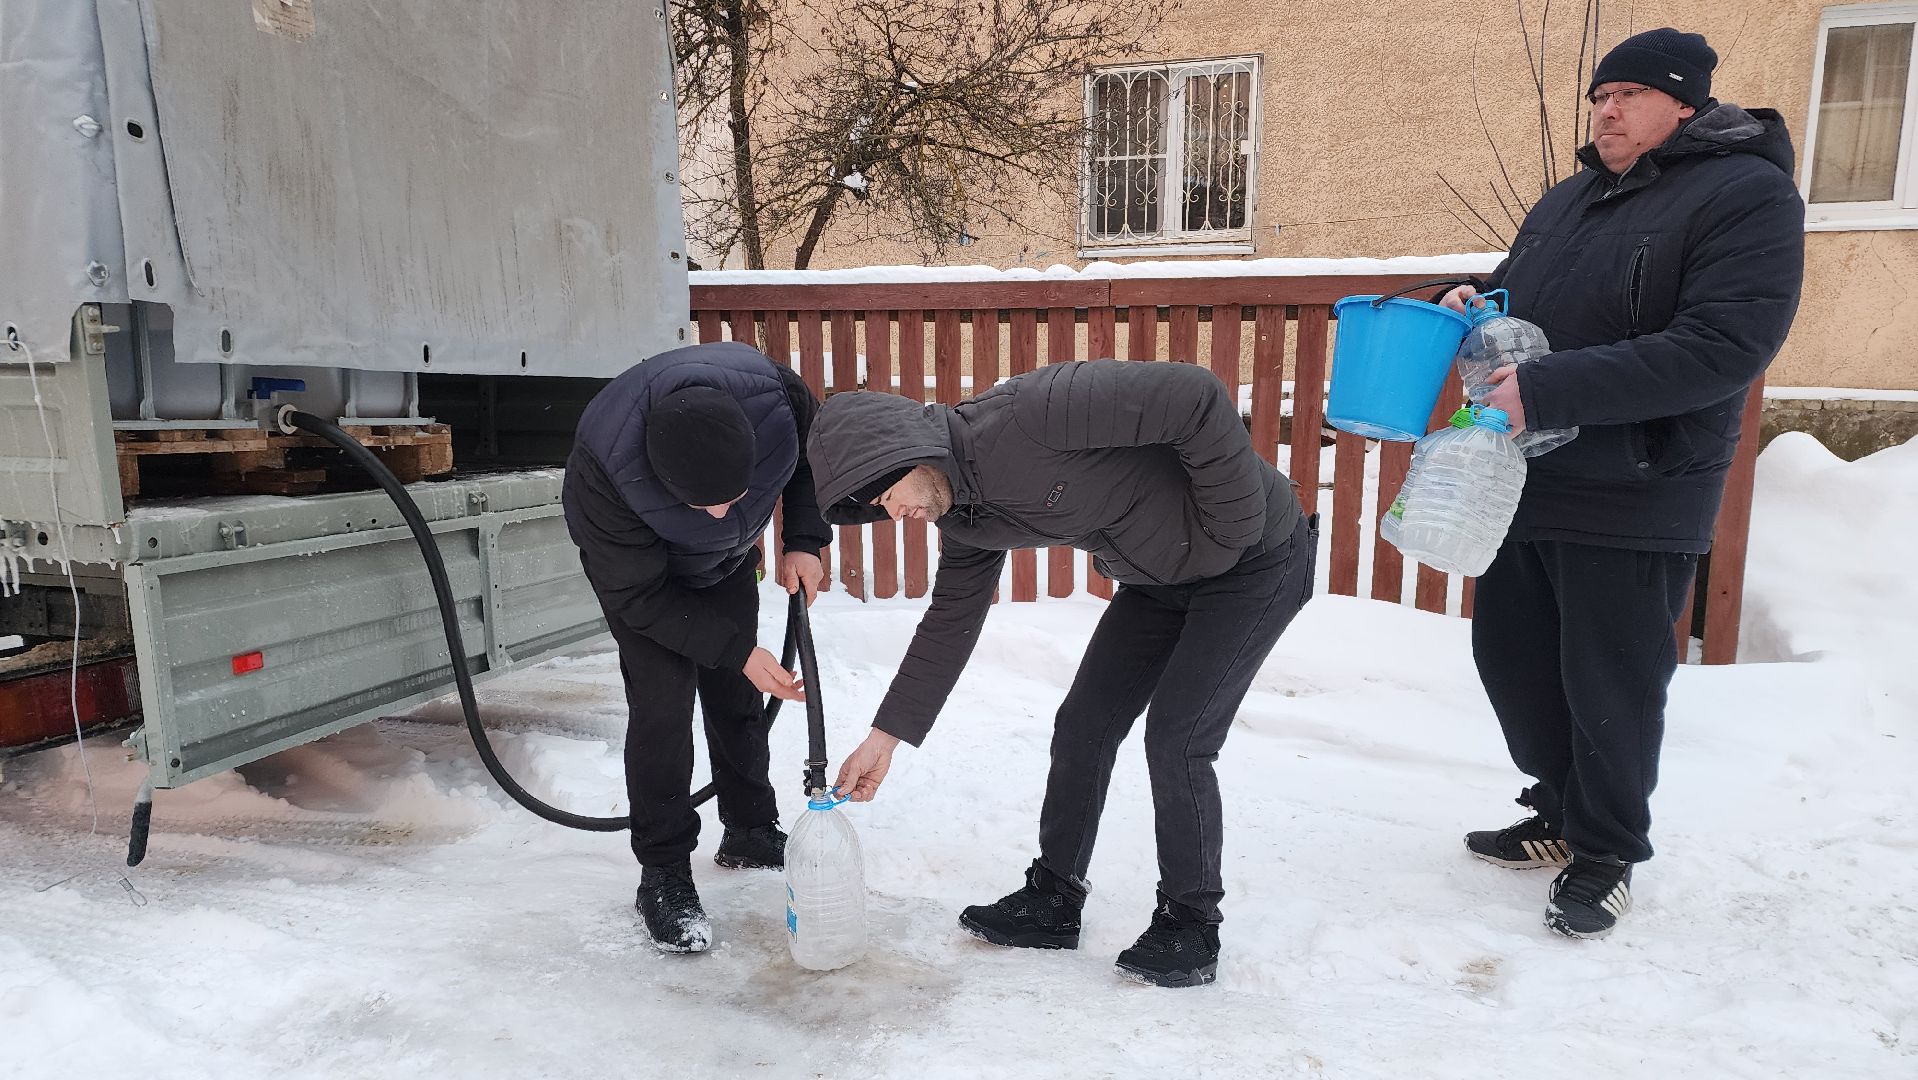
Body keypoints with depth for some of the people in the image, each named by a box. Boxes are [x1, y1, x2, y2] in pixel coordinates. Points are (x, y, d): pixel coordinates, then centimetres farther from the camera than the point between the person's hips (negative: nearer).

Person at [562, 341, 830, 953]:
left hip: (728, 558, 4)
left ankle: (751, 832, 28)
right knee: (662, 697, -15)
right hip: (634, 562, -3)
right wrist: (736, 649, -31)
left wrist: (805, 541, -20)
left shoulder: (773, 397, -37)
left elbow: (814, 453, -11)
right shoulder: (603, 466, -43)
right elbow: (638, 595, -29)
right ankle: (664, 875, -1)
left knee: (737, 693, 9)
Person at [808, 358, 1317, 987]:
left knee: (1176, 741, -10)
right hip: (1159, 578, 8)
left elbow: (1198, 398, -33)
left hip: (1255, 557, -8)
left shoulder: (1028, 415, -33)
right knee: (1083, 728, 6)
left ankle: (1190, 925, 11)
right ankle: (1054, 900, 22)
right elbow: (950, 624, 7)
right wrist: (886, 737, 8)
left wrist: (1230, 532, -26)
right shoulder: (963, 520, -5)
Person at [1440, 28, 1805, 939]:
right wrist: (1470, 307, -1)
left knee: (1609, 689, 3)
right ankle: (1560, 816, 35)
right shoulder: (1568, 200, 13)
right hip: (1525, 487, 7)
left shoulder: (1747, 193, -10)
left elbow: (1723, 348, -22)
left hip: (1633, 506, -7)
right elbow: (1512, 294, 24)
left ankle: (1605, 856, 24)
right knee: (1511, 656, 14)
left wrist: (1547, 391, -27)